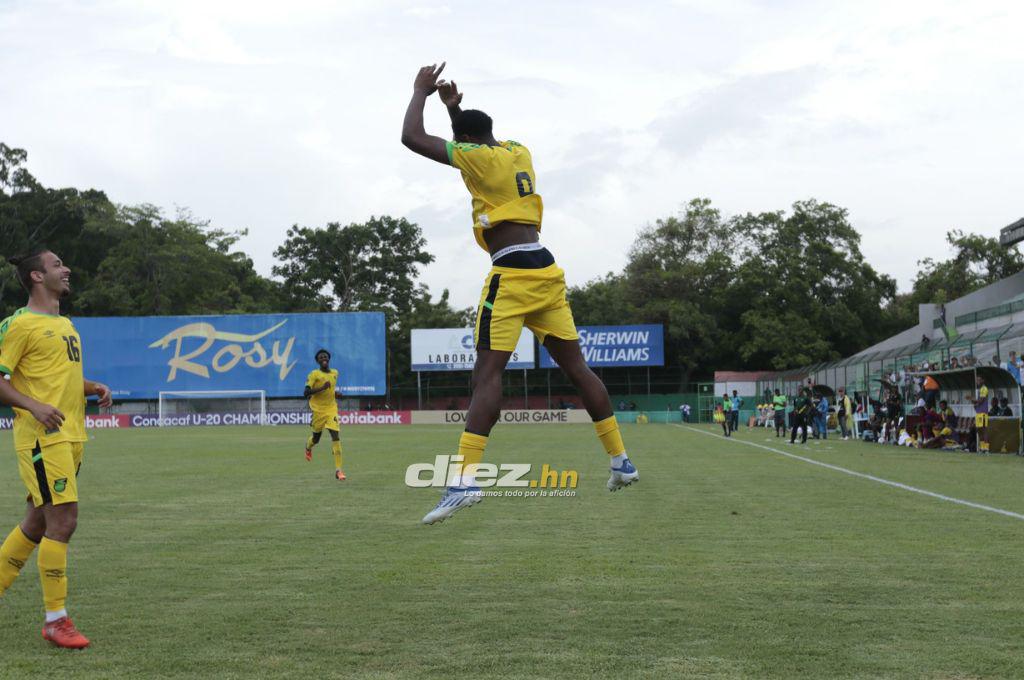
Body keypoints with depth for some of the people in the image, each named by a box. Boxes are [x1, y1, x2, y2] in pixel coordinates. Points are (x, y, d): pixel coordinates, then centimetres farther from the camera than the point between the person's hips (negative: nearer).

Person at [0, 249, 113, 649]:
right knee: (63, 521, -12)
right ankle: (55, 620, -4)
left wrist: (92, 388, 11)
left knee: (37, 524, 13)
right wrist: (34, 406, -23)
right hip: (41, 438, -9)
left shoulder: (65, 324, 20)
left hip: (71, 437, 9)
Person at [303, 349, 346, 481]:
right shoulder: (314, 374, -10)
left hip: (331, 409, 3)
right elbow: (305, 393, -18)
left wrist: (336, 394, 7)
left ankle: (338, 470, -16)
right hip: (318, 410, -3)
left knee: (336, 436, -15)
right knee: (315, 438, 13)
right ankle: (308, 447, 54)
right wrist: (322, 388, -27)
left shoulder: (335, 373, 8)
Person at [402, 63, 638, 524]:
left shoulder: (477, 158, -5)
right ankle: (621, 462, 16)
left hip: (511, 274, -8)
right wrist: (454, 107, 32)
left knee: (488, 371, -14)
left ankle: (465, 479, -23)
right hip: (546, 268, 8)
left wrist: (421, 92, 9)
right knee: (575, 366, 12)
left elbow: (412, 138, -5)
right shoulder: (518, 152, 17)